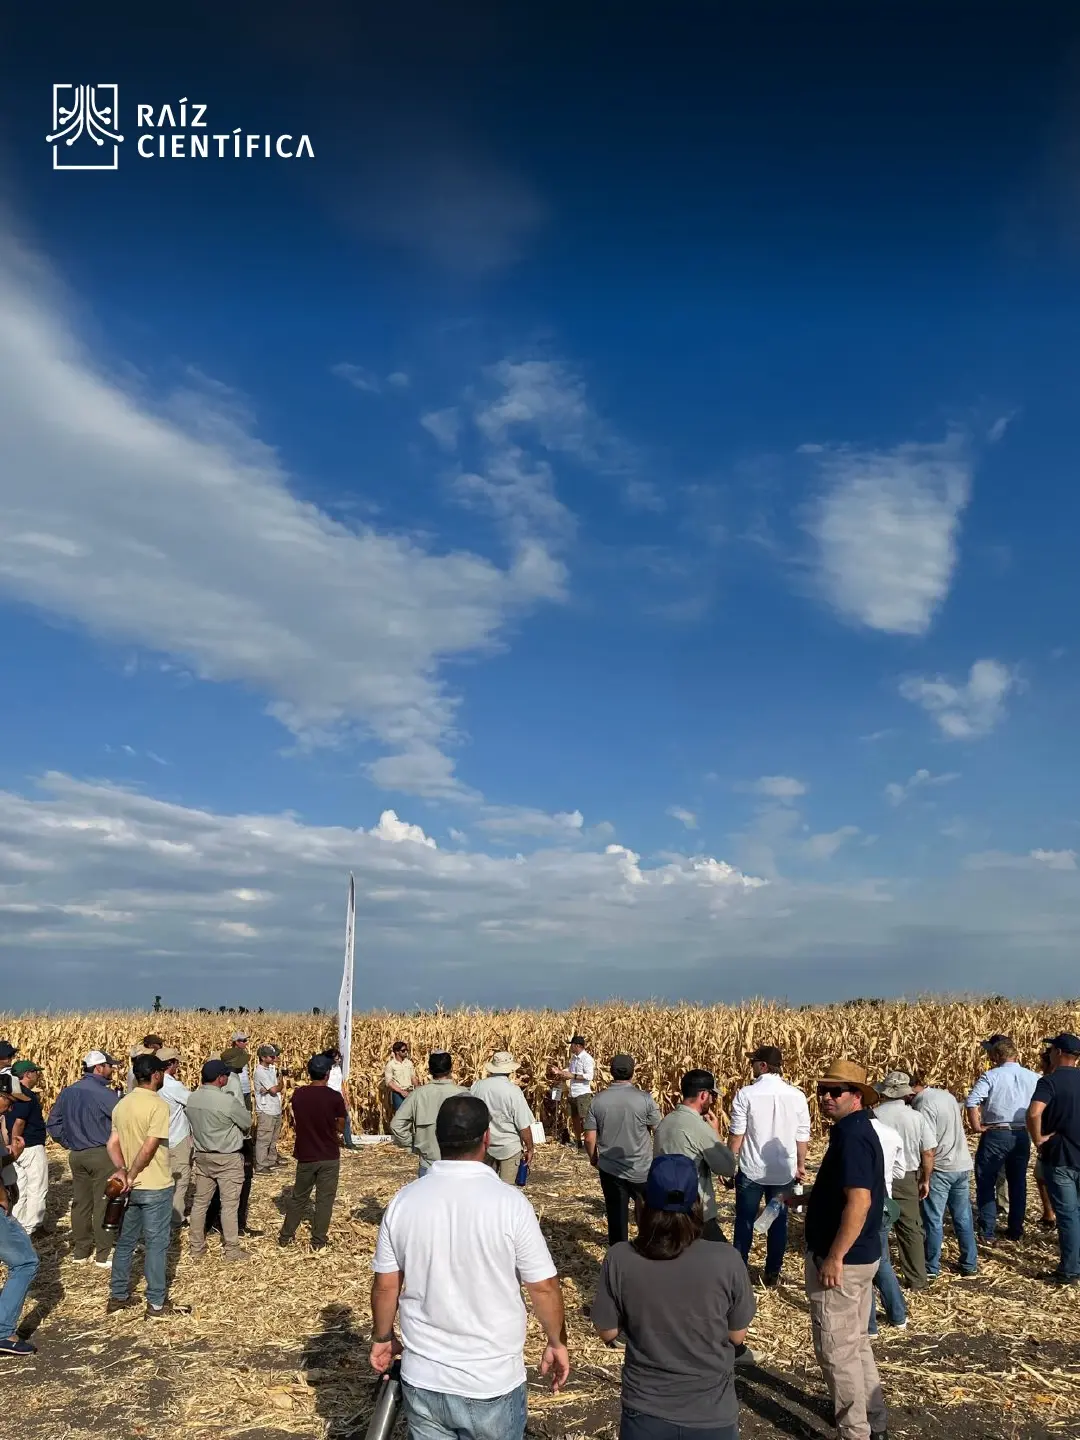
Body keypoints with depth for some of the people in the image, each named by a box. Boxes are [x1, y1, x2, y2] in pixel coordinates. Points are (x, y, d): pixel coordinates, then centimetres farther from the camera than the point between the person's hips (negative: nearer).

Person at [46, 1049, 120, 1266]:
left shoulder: (67, 1092, 7)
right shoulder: (104, 1094, -16)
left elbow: (52, 1123, 12)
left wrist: (68, 1143, 17)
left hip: (76, 1155, 7)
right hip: (102, 1153, -7)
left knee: (80, 1203, 15)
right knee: (103, 1205, 1)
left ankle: (80, 1252, 23)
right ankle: (104, 1255, 6)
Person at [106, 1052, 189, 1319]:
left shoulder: (122, 1105, 6)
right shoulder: (158, 1105, -19)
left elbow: (113, 1144, 3)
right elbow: (149, 1148, -23)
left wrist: (122, 1170, -7)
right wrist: (132, 1175, -11)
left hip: (131, 1187, 7)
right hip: (155, 1187, -7)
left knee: (125, 1242, 18)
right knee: (156, 1244, 2)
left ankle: (118, 1296, 28)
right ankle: (157, 1304, 10)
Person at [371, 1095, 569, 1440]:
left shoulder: (404, 1201, -9)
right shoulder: (510, 1202, -18)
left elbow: (385, 1286, 1)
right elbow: (544, 1288, -10)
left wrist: (382, 1338, 18)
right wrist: (557, 1343, 7)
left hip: (422, 1381, 3)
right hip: (492, 1384, -2)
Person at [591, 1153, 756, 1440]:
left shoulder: (619, 1259, -18)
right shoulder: (727, 1261, -20)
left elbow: (607, 1333, -4)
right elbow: (737, 1336, -5)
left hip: (645, 1412, 0)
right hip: (712, 1416, 0)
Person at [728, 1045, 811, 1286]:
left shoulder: (746, 1094, -15)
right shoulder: (797, 1096, -6)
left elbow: (736, 1134, -12)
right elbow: (803, 1137, 0)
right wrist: (800, 1166, 15)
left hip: (751, 1170, -2)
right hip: (784, 1172, 2)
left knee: (744, 1222, 13)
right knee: (778, 1222, 17)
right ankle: (773, 1273, 25)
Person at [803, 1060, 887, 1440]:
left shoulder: (851, 1136, -23)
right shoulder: (855, 1130, 8)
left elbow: (859, 1201, -30)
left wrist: (834, 1258, -26)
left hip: (843, 1260, -10)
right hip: (860, 1255, 10)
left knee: (836, 1350, 2)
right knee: (855, 1342, 23)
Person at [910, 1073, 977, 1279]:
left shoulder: (924, 1104, -20)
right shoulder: (947, 1095, 5)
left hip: (940, 1169, -8)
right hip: (963, 1165, 8)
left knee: (933, 1220, 3)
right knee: (963, 1218, 15)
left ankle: (931, 1269, 10)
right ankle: (969, 1266, 23)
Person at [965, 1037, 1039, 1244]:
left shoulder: (991, 1076, -10)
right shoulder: (1033, 1077, 2)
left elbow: (971, 1102, -21)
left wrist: (976, 1126, -10)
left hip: (995, 1135, -4)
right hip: (1022, 1136, 4)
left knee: (986, 1184, 7)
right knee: (1018, 1184, 18)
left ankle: (987, 1233, 6)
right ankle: (1015, 1230, 26)